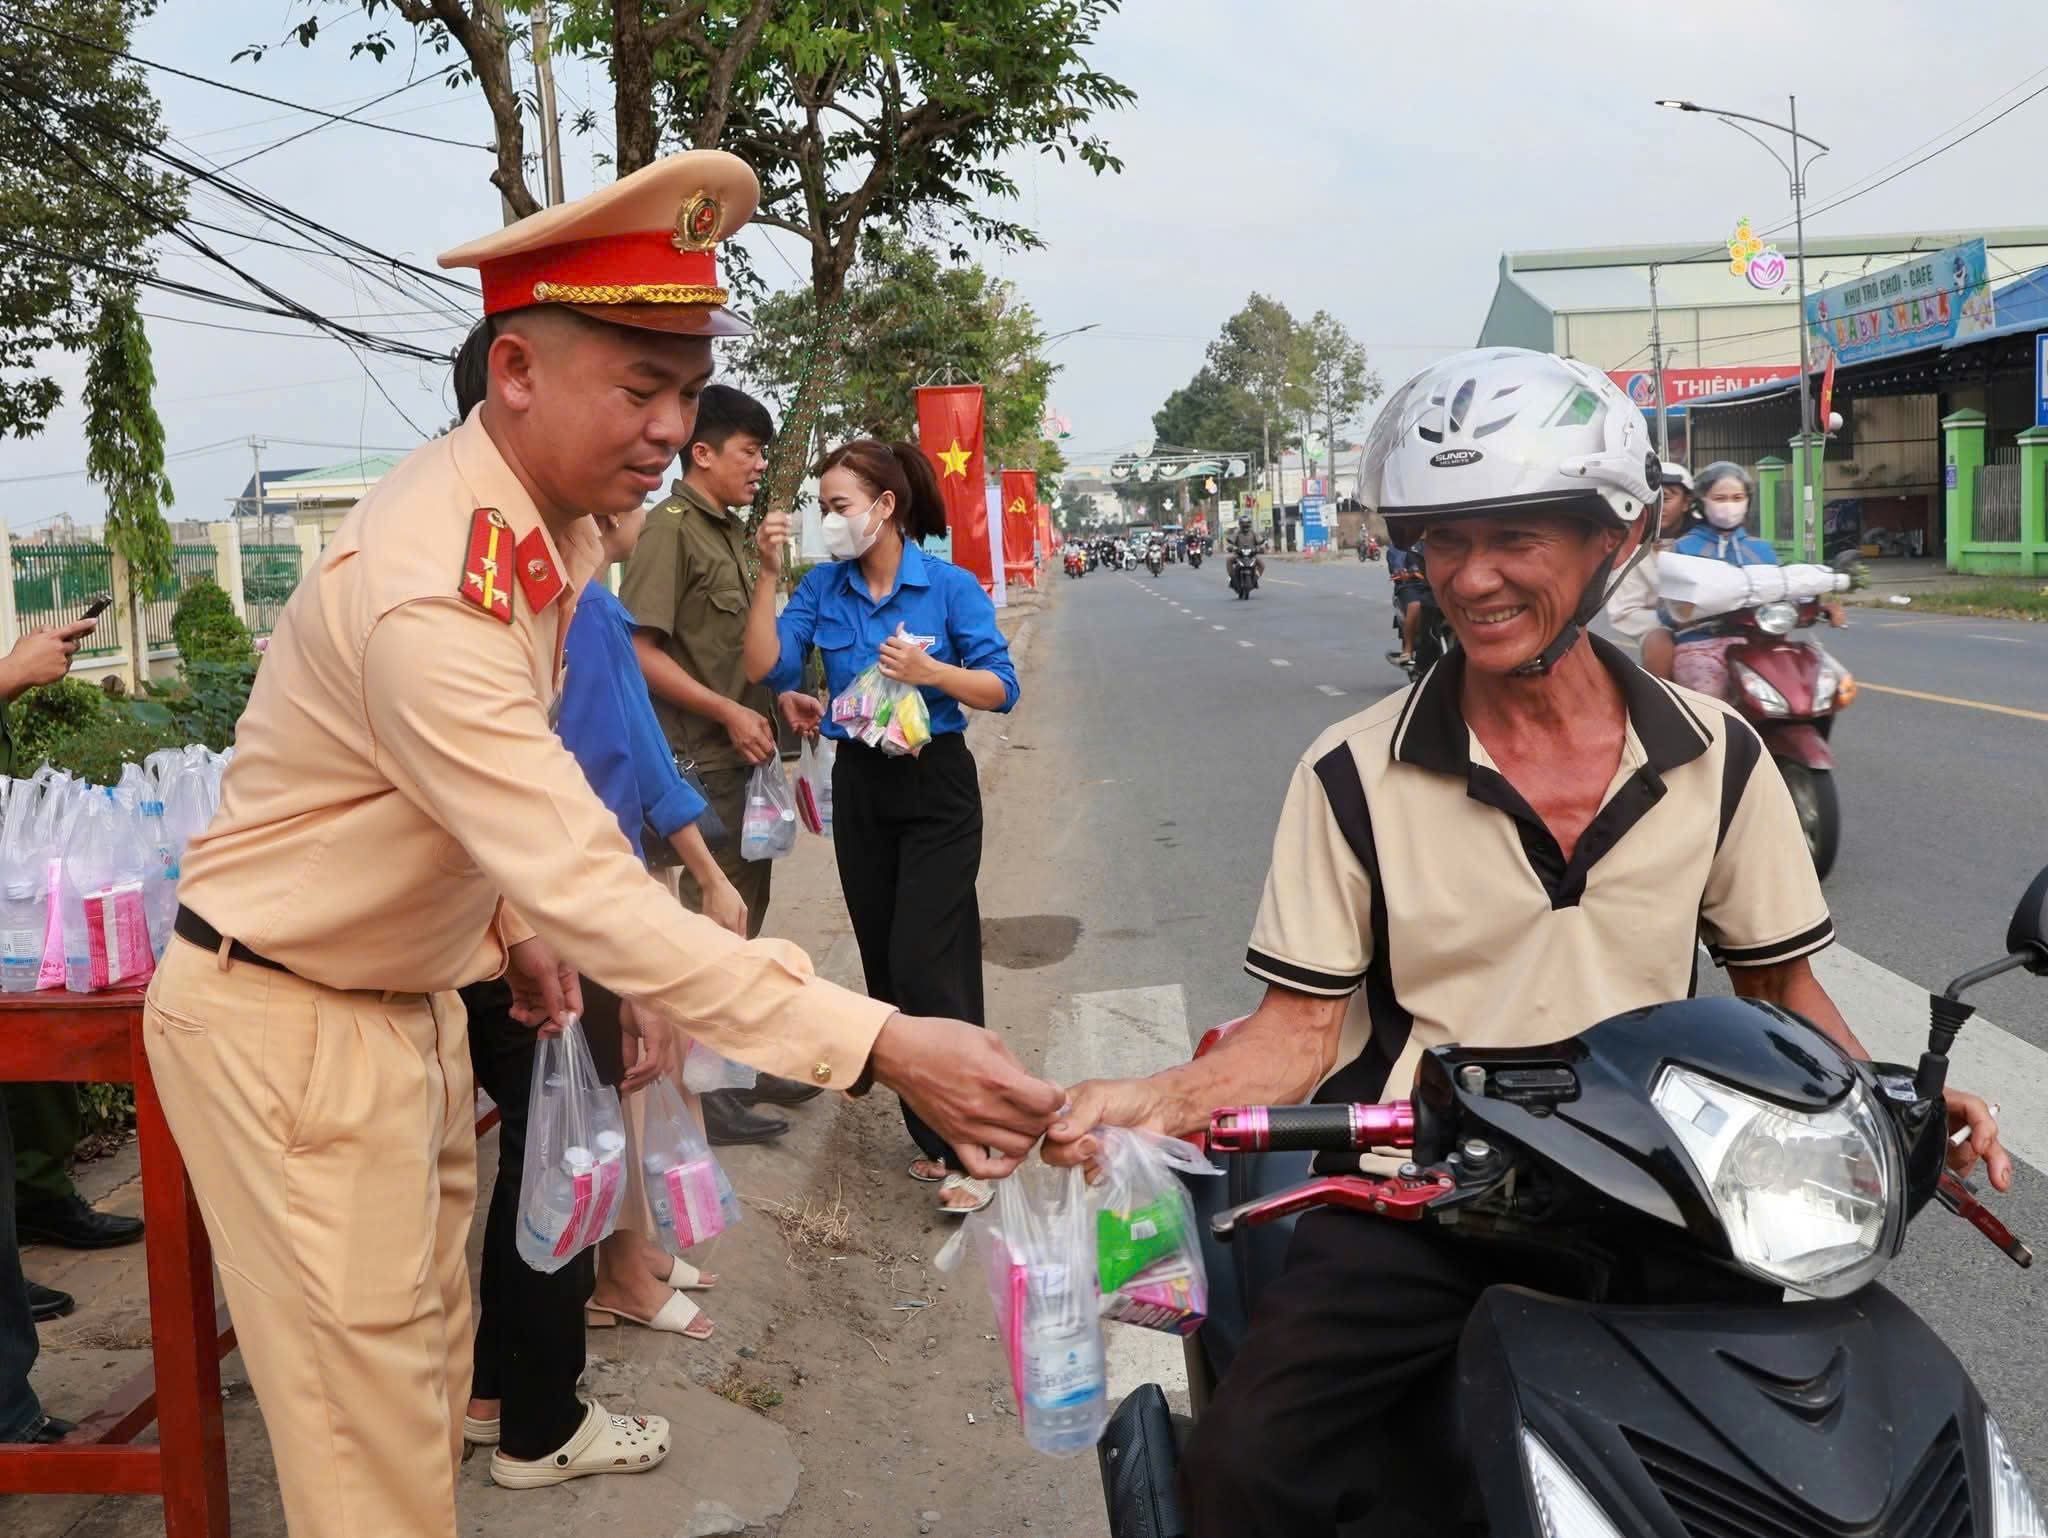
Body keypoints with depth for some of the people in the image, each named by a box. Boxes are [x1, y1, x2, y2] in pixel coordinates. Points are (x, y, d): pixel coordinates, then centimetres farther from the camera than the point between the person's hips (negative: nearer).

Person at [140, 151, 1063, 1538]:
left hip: (412, 996, 9)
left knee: (430, 1350, 16)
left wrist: (514, 922, 8)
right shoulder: (436, 588, -32)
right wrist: (882, 1046, -42)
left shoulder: (553, 531, 0)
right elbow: (590, 895, -39)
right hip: (289, 1021, -8)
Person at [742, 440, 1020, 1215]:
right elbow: (766, 666, -9)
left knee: (924, 964, -11)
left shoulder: (949, 586, -9)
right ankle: (932, 1137, 23)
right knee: (886, 968, 10)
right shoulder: (823, 587, 2)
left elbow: (1001, 687, -8)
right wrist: (769, 574, -13)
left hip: (936, 788, -5)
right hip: (859, 785, 5)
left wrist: (930, 671, -24)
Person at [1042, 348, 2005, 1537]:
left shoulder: (1717, 758, 3)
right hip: (1417, 1204, -2)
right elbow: (1303, 1027, -2)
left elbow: (1780, 980, 13)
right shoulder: (1356, 775, -4)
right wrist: (1161, 1100, -20)